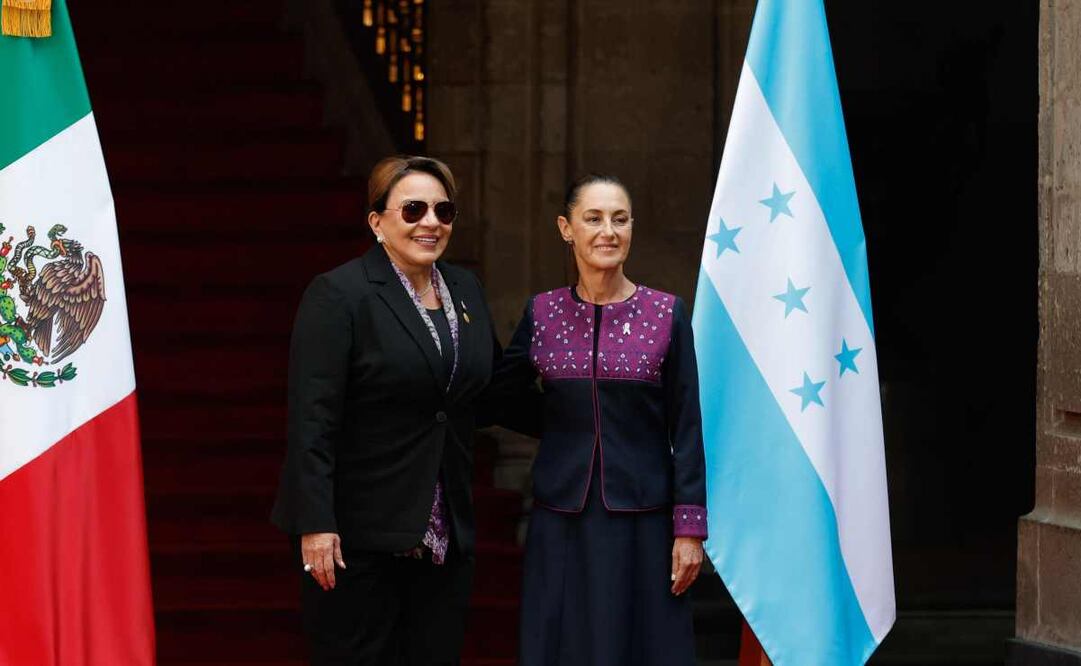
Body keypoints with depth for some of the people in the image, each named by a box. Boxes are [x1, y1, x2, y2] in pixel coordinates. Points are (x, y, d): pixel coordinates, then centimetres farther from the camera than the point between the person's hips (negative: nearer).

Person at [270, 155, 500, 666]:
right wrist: (315, 525, -20)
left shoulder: (465, 290, 12)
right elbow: (312, 420, -15)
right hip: (359, 531, -6)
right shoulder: (338, 295, -9)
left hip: (443, 533, 6)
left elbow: (493, 388, 24)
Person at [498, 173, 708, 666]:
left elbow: (686, 428, -1)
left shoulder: (667, 313, -1)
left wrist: (690, 528, -5)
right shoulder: (542, 312, 4)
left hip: (642, 521, -1)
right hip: (561, 519, 2)